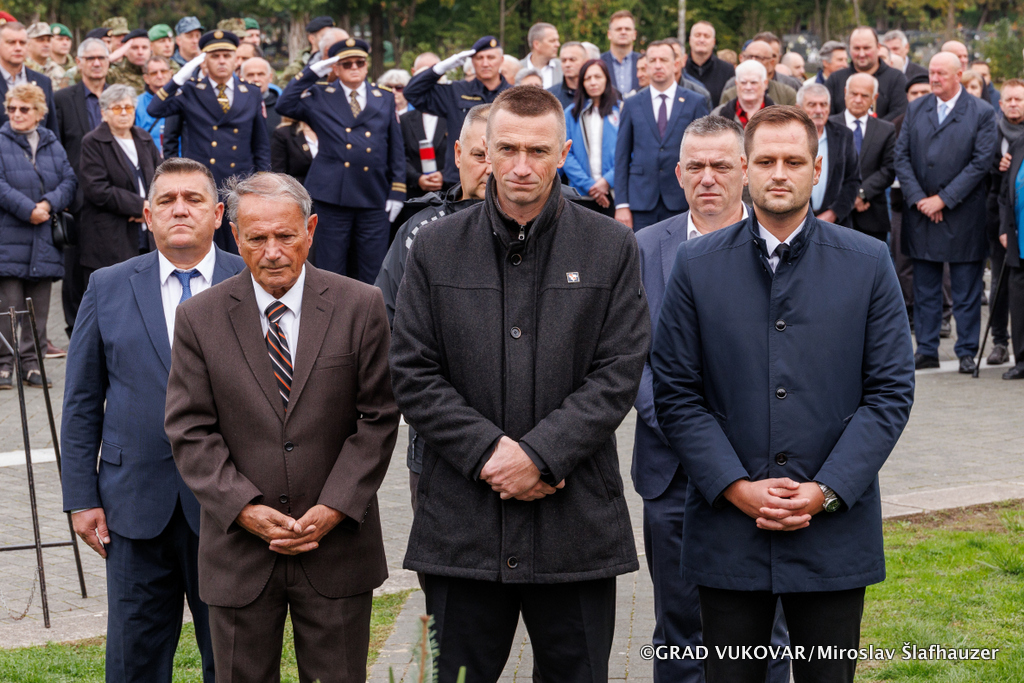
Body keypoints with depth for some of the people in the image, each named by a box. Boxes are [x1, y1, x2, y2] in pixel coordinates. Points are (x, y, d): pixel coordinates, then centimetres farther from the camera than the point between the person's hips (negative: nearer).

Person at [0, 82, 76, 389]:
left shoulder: (52, 144, 13)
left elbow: (69, 180, 4)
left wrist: (48, 205, -14)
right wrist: (27, 210, -18)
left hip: (44, 240, 4)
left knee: (39, 308, 6)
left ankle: (31, 363, 13)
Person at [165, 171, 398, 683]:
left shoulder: (360, 307, -1)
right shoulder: (199, 318, 0)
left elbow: (378, 419, -1)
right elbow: (189, 431, -2)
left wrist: (335, 508, -11)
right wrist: (245, 509, -13)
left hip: (337, 542, 0)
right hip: (239, 554, 1)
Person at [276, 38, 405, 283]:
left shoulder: (385, 99, 13)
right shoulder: (320, 98, 8)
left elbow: (396, 148, 12)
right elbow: (285, 105, -7)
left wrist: (397, 191, 4)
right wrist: (312, 72, -6)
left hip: (374, 198, 2)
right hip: (333, 196, -1)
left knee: (373, 272, 4)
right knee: (331, 271, 2)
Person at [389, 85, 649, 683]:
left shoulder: (611, 248, 3)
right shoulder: (437, 248, 6)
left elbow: (619, 373, -3)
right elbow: (413, 375, 1)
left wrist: (539, 453, -13)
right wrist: (488, 450, -11)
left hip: (577, 522, -1)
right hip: (462, 521, 1)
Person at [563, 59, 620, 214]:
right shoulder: (572, 113, 11)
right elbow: (566, 154, 3)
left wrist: (608, 181, -10)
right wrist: (588, 184, -7)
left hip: (614, 190, -1)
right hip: (582, 195, 1)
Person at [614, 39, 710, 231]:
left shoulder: (695, 102, 6)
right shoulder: (632, 105, 10)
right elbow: (622, 157, 8)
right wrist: (621, 204, 0)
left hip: (681, 202, -1)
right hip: (642, 200, 1)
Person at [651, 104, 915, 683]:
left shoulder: (868, 263, 3)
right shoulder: (697, 265, 3)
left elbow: (891, 392, 0)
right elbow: (676, 393, 1)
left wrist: (825, 493, -9)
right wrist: (737, 488, -10)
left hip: (835, 532, 0)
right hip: (727, 529, 0)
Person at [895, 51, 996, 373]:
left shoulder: (982, 113, -3)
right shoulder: (916, 109, 8)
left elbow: (981, 162, -9)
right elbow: (901, 156, 4)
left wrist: (943, 199, -13)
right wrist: (918, 198, -8)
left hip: (963, 214, -3)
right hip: (921, 213, 3)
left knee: (966, 289, 3)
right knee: (925, 286, 8)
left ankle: (967, 352, 10)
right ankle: (926, 350, 15)